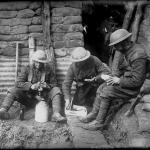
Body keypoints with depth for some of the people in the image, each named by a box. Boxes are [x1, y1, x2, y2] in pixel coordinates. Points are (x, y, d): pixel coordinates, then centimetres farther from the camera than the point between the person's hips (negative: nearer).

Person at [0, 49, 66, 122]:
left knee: (56, 90, -22)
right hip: (28, 98, 0)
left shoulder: (48, 70, 3)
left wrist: (47, 85, -19)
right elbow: (18, 83, -9)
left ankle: (56, 114, -37)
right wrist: (31, 86, -27)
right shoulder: (26, 69, 1)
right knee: (13, 91, -21)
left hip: (43, 98, 0)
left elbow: (54, 85, 4)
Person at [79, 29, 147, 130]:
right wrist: (117, 79, 3)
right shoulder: (131, 49, 3)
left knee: (106, 93, -14)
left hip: (133, 88, -9)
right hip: (127, 80, 9)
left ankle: (99, 123, -1)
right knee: (101, 88, 3)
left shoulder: (138, 56, -27)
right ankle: (94, 114, 12)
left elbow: (137, 81, -27)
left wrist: (119, 81, -16)